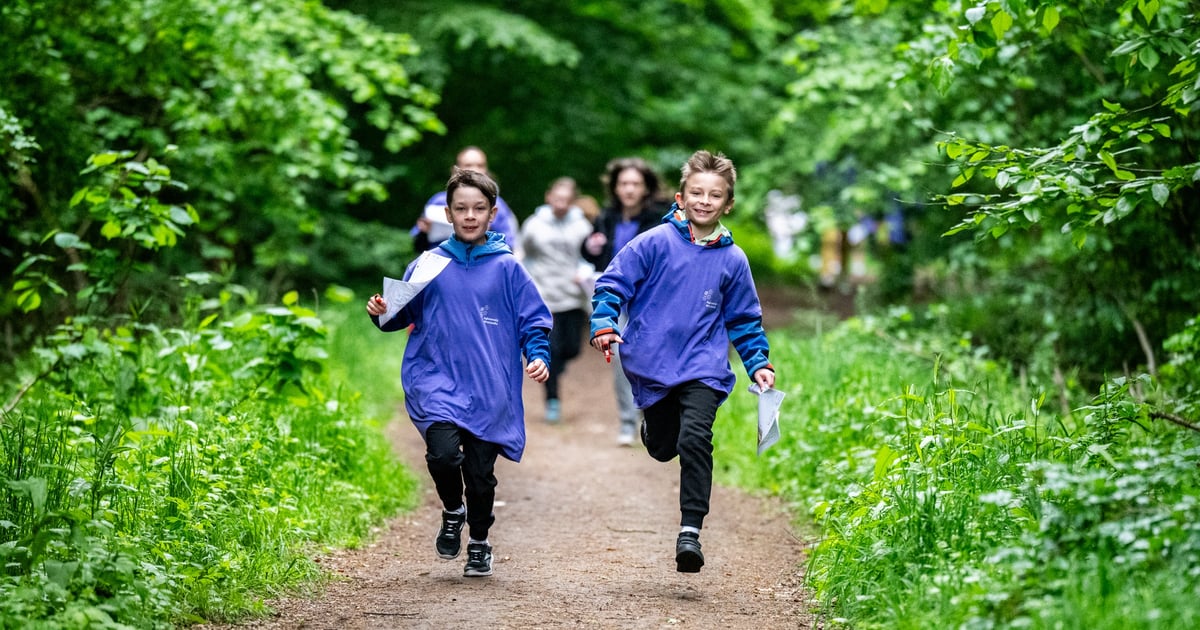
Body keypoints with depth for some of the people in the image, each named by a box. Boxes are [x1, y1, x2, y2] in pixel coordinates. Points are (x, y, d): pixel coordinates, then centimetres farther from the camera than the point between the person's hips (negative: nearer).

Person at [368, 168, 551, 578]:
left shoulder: (506, 268, 3)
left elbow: (533, 320, 6)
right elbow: (402, 317, 14)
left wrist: (539, 356, -10)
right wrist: (381, 313, -7)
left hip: (489, 389, 0)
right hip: (436, 381, 0)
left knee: (480, 472, 4)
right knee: (443, 452, -22)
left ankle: (479, 543, 29)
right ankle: (452, 513, 9)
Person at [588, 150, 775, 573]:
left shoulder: (732, 260, 4)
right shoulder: (656, 243, -4)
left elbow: (744, 320, 15)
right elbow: (613, 284, -2)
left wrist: (758, 363, 4)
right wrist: (604, 324, -18)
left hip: (704, 366, 0)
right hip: (652, 364, 0)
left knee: (695, 438, -20)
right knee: (663, 447, 12)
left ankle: (691, 530, -17)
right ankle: (655, 423, 50)